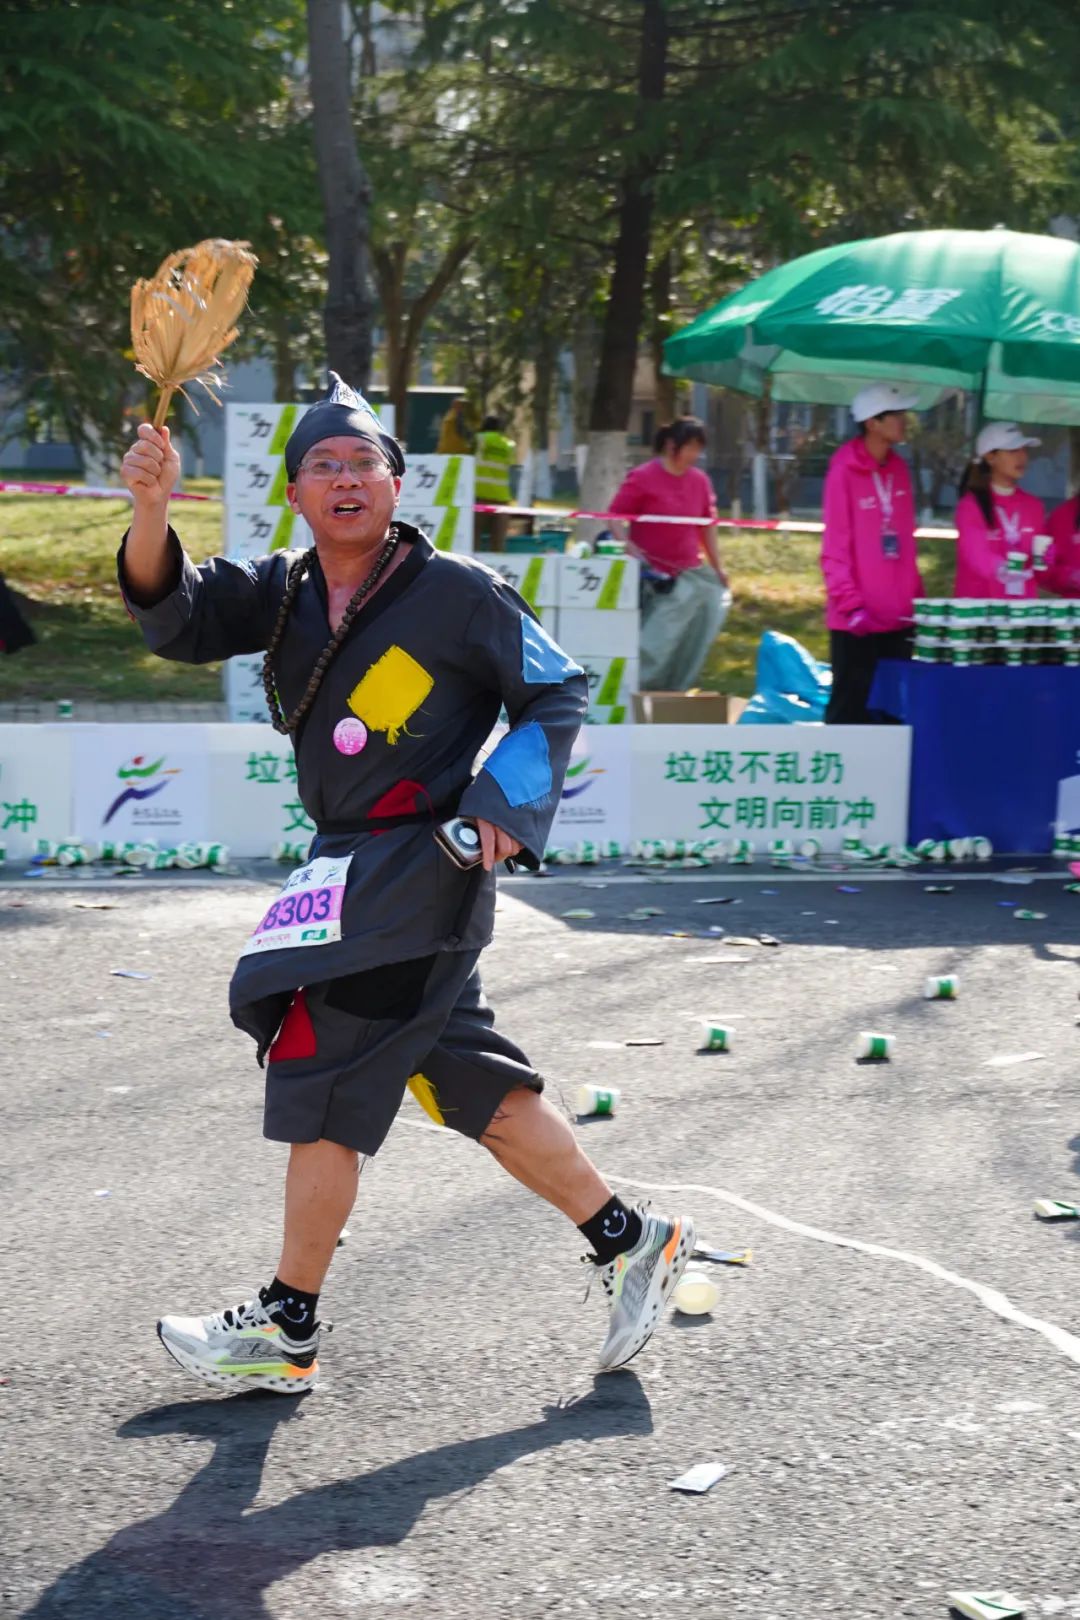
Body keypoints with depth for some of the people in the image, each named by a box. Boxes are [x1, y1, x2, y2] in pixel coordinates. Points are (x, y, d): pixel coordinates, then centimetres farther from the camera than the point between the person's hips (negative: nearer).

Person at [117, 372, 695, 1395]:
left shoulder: (457, 593, -9)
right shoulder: (282, 595, 8)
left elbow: (558, 695, -1)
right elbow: (176, 621, -6)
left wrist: (503, 804, -13)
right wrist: (151, 508, -23)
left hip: (421, 867, -7)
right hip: (355, 871, 7)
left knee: (321, 1084, -5)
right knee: (474, 1087, 12)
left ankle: (285, 1332, 6)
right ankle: (630, 1242, 25)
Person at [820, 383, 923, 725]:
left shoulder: (898, 469, 11)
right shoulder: (844, 469, -9)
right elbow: (835, 546, -11)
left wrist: (916, 597, 13)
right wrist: (851, 604, -17)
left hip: (898, 616, 6)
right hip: (857, 620, -6)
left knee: (892, 710, 9)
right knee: (851, 708, -2)